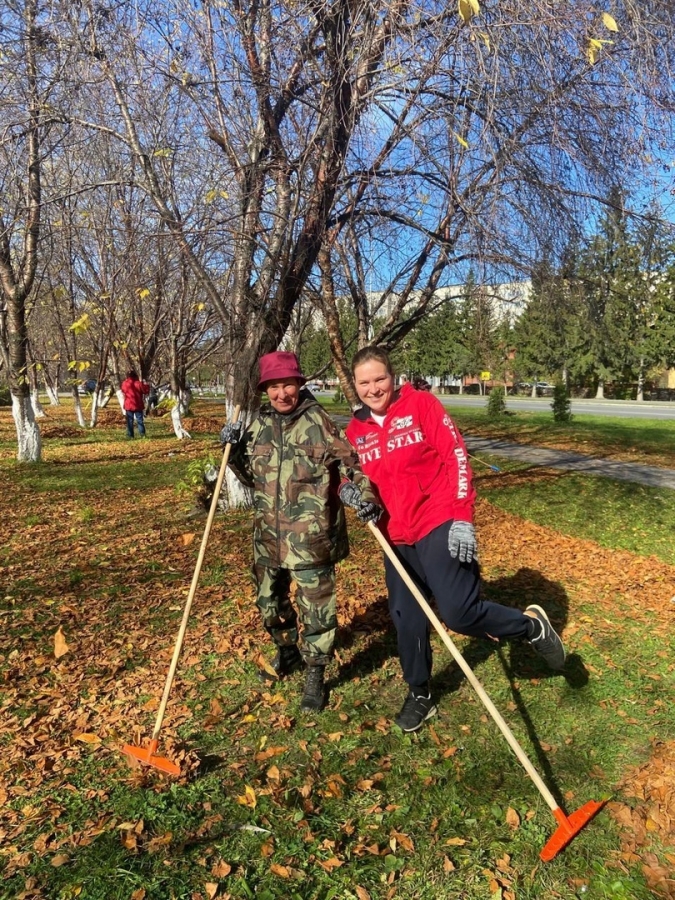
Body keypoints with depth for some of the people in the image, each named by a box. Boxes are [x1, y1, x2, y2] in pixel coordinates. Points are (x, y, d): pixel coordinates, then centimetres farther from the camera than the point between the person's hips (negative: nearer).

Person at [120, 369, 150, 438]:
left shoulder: (124, 384, -3)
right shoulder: (138, 383, -11)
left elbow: (122, 389, 18)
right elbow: (146, 390, -6)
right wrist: (146, 385, 11)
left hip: (128, 405, 1)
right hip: (138, 406, -1)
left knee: (129, 421, 7)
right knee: (139, 420, 4)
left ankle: (130, 435, 6)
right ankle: (142, 433, -2)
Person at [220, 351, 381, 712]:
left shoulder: (319, 423, -9)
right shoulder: (257, 425, 6)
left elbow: (349, 465, -8)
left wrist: (362, 495, -26)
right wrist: (234, 452, -1)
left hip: (312, 538, -5)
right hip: (268, 537, 6)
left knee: (316, 608, 4)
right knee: (269, 602, 21)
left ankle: (315, 674, 24)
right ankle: (287, 651, 47)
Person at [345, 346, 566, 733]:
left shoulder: (421, 404, -8)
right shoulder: (356, 430, 7)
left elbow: (456, 455, -11)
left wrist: (463, 517, -16)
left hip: (440, 525, -5)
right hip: (396, 536, 6)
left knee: (458, 612, -15)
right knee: (406, 618, 13)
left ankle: (532, 626, 14)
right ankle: (420, 696, 36)